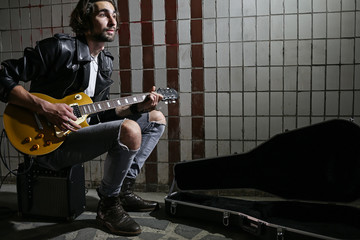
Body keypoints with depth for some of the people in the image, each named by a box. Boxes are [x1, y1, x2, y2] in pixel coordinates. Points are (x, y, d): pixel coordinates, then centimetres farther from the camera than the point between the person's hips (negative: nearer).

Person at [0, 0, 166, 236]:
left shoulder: (105, 63, 13)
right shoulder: (60, 48, -13)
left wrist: (138, 107, 1)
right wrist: (45, 108, -26)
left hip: (81, 128, 9)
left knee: (157, 119, 11)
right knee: (129, 130, -33)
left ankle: (125, 189, 9)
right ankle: (108, 205, -9)